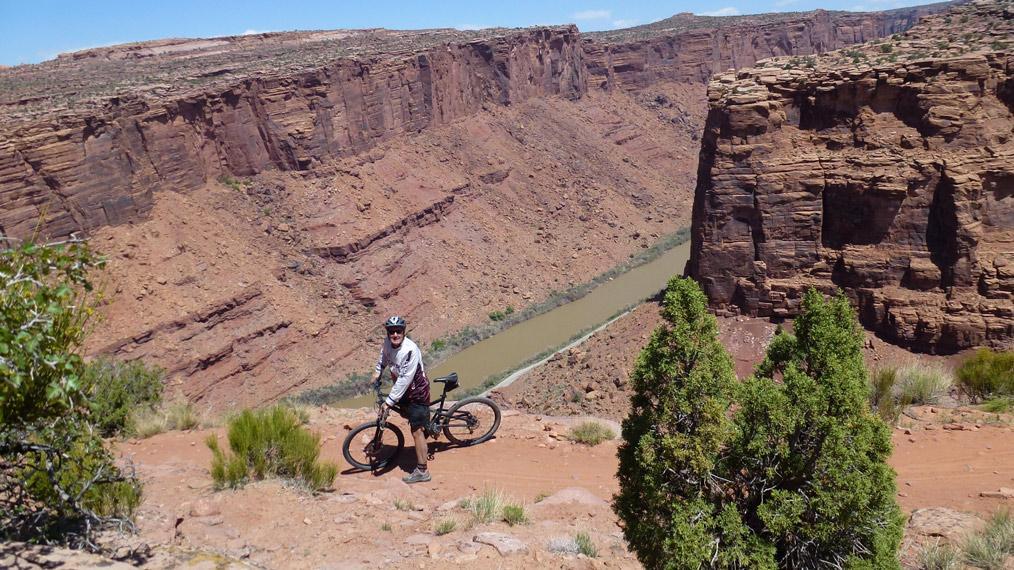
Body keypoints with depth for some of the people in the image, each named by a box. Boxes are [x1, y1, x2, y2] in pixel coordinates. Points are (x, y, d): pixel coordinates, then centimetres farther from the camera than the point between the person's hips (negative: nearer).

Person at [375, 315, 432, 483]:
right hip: (404, 389, 9)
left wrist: (388, 402, -30)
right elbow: (384, 357, 17)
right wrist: (378, 373, 18)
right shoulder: (388, 343, -10)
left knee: (417, 430, -6)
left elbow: (404, 380, -32)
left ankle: (422, 471, 2)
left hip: (417, 391, -9)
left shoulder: (410, 350, -33)